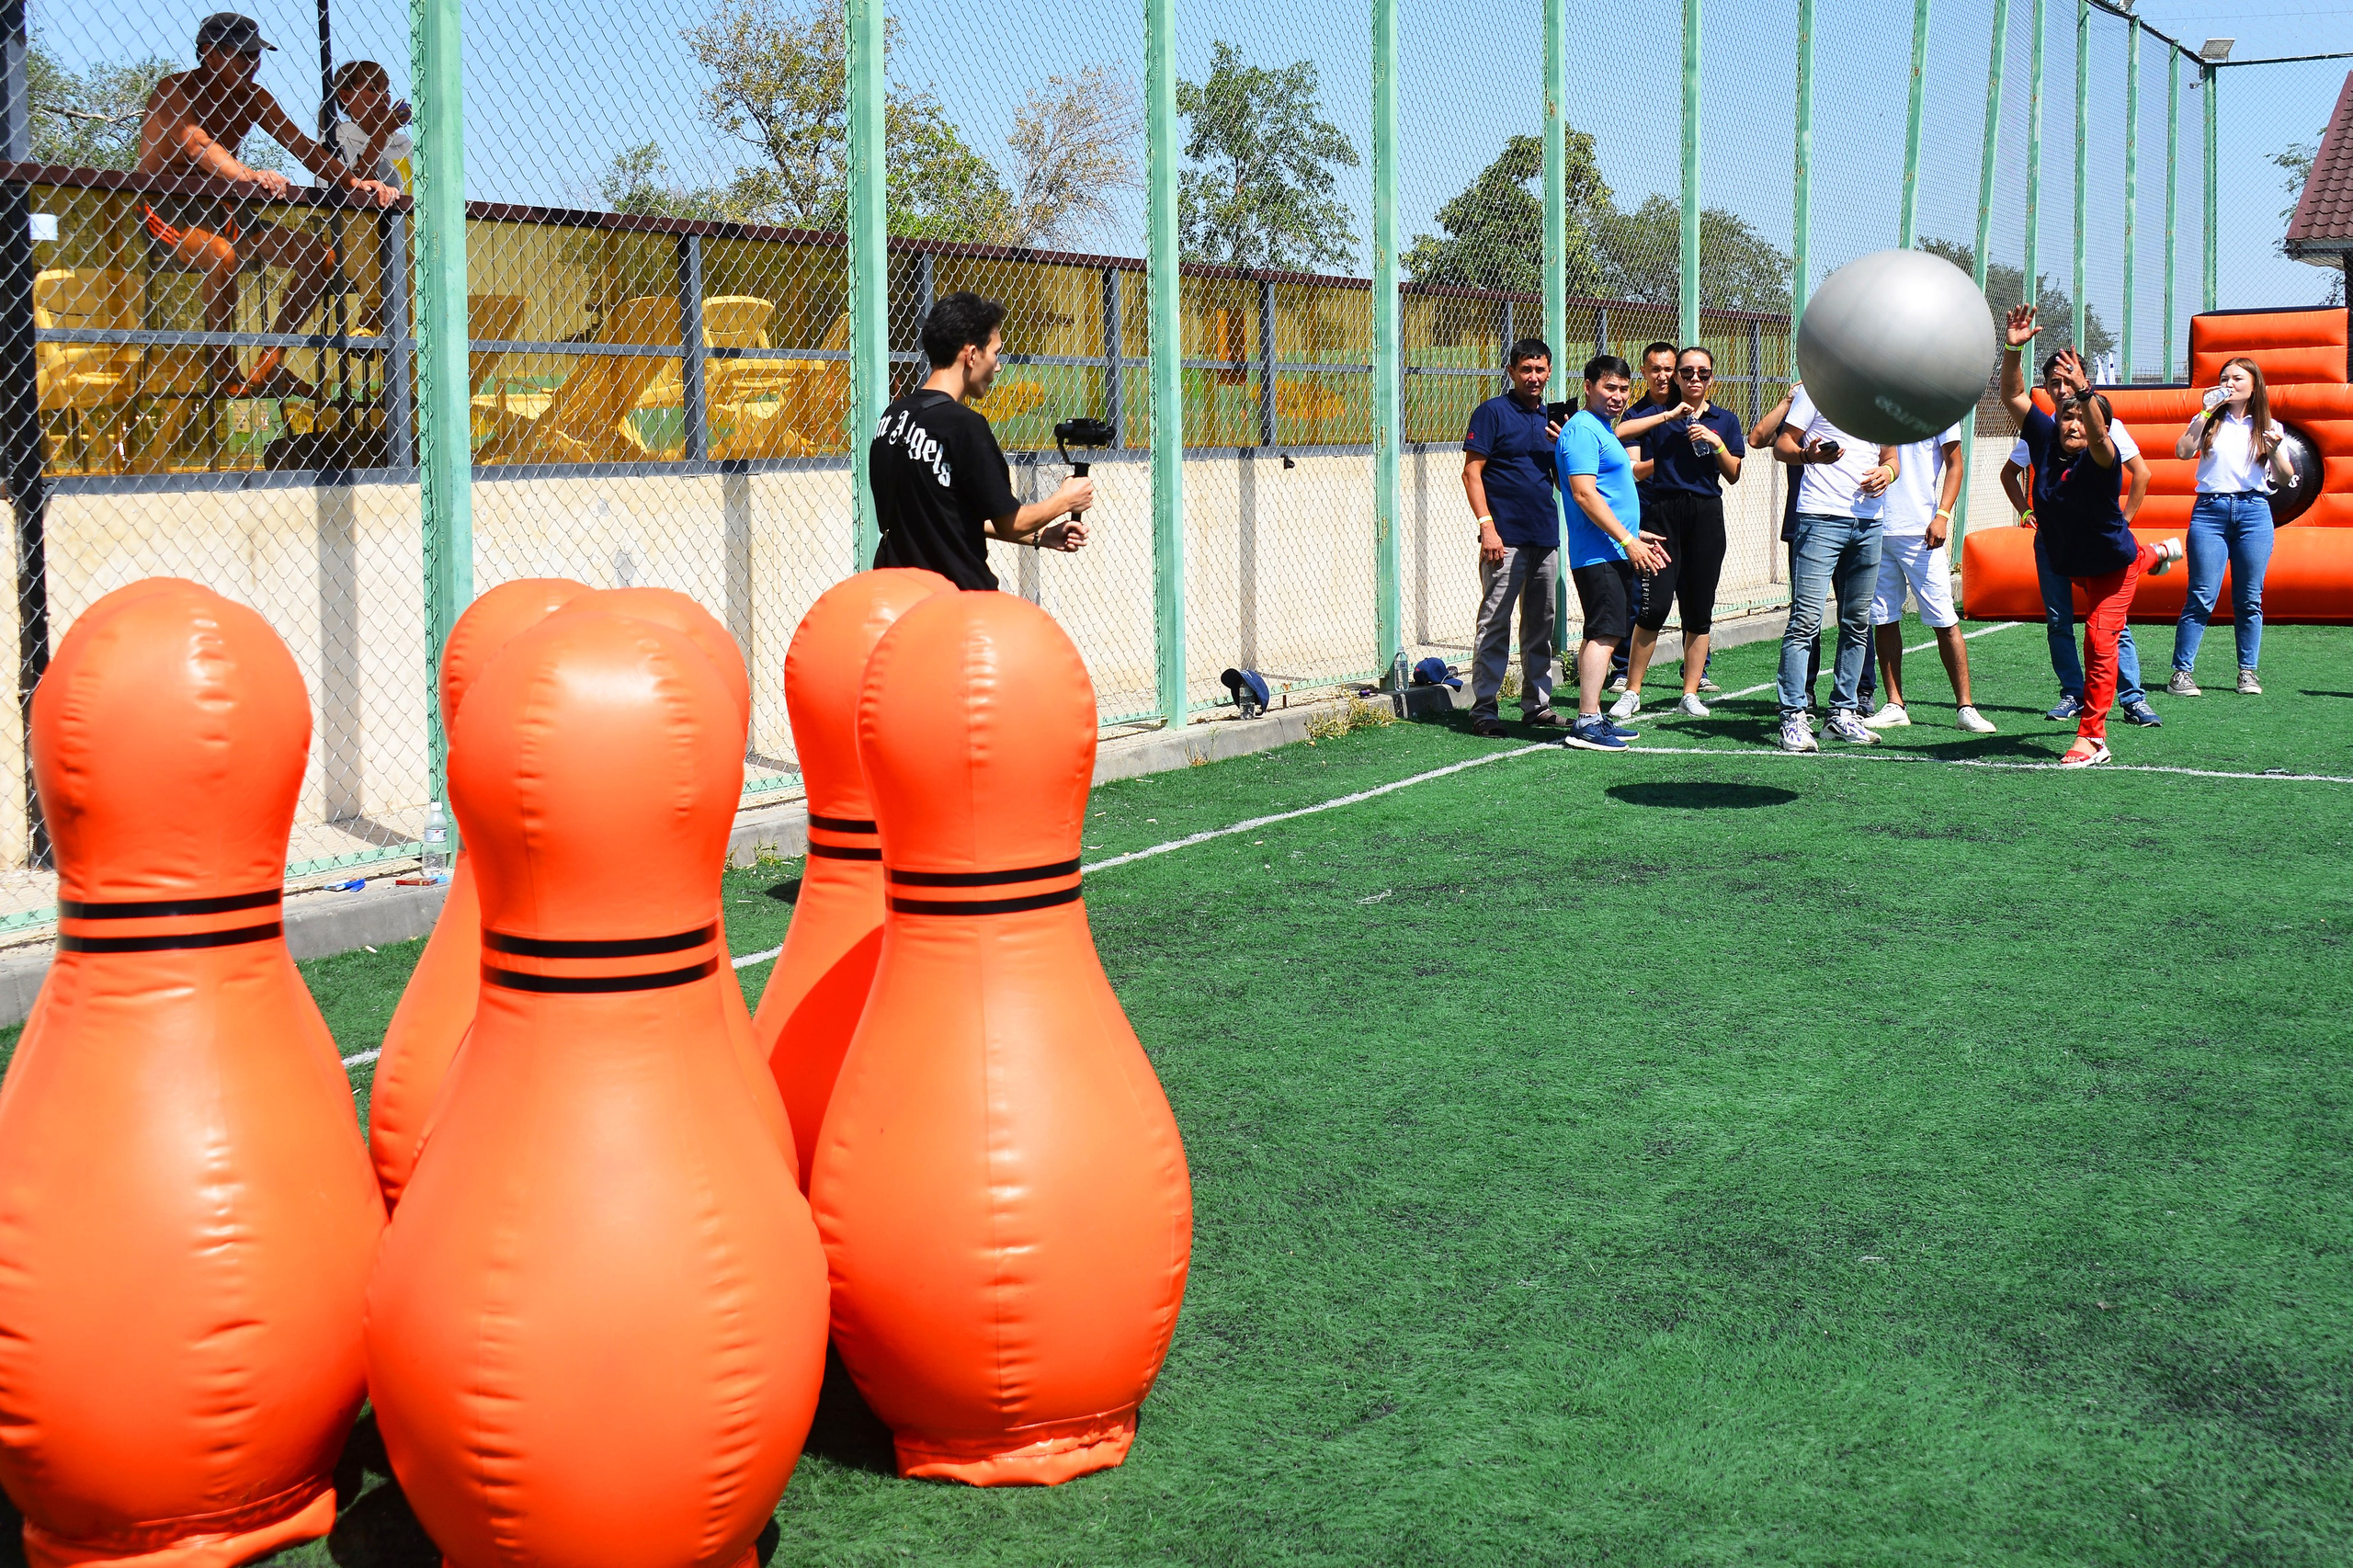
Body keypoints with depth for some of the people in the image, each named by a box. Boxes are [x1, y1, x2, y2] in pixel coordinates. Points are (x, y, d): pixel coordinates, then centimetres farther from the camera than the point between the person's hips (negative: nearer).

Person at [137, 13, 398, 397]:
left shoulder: (251, 98, 5)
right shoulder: (175, 89, -15)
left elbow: (303, 146, -3)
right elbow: (196, 144, -34)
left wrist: (354, 184, -20)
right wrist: (246, 177, -52)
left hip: (222, 214, 8)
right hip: (164, 213, -7)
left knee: (321, 256, -5)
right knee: (222, 253, -38)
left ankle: (268, 367, 0)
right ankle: (223, 373, -23)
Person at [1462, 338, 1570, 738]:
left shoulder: (1551, 418, 16)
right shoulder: (1492, 413, -2)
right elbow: (1472, 472, -7)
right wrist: (1487, 527, -16)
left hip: (1546, 536, 7)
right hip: (1506, 539, -6)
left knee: (1541, 625, 10)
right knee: (1495, 623, -7)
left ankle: (1537, 705, 18)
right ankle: (1483, 709, -4)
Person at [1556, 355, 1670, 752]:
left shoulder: (1603, 430, 21)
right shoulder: (1582, 429, -12)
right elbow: (1584, 494, -20)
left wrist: (1638, 535, 26)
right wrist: (1628, 541, -20)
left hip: (1615, 553, 11)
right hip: (1599, 553, -11)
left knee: (1602, 635, 11)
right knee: (1605, 633, -15)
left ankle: (1590, 718, 15)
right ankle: (1587, 723, -17)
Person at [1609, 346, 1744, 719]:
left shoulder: (1725, 420, 13)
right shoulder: (1658, 417, 7)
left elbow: (1733, 475, 7)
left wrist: (1717, 443, -7)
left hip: (1706, 515, 2)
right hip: (1662, 511, -2)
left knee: (1699, 608, 3)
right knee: (1655, 604, -11)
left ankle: (1690, 692, 11)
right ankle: (1632, 691, -2)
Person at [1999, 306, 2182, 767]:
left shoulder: (2101, 458, -30)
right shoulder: (2047, 440, -15)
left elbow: (2099, 438, -55)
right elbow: (2012, 396, -17)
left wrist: (2085, 393, -69)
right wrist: (2013, 349, -32)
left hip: (2113, 561, -7)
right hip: (2070, 561, 7)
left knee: (2099, 638, -19)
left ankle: (2092, 737, -12)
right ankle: (2158, 553, 67)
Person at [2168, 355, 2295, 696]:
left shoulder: (2267, 427, 11)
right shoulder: (2210, 421, 9)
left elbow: (2285, 479, 7)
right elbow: (2182, 451, -7)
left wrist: (2275, 451, -11)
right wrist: (2206, 413, -7)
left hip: (2254, 511, 1)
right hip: (2210, 511, -1)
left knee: (2249, 599, 4)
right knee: (2202, 597, -6)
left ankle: (2248, 672, 12)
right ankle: (2181, 672, -4)